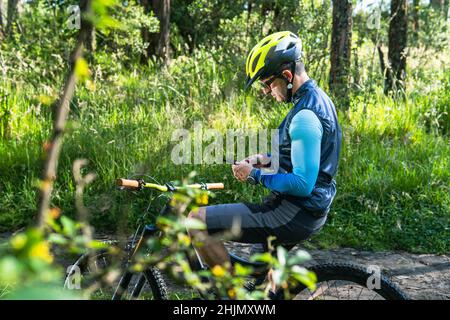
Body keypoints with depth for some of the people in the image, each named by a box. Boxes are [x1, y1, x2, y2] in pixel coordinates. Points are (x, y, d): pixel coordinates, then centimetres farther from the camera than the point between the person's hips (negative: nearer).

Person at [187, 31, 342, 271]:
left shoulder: (305, 116, -22)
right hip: (313, 209, 11)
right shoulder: (318, 98, 10)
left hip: (295, 215, -10)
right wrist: (268, 160, 10)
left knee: (196, 221, -12)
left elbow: (302, 185, -26)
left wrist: (254, 175, -16)